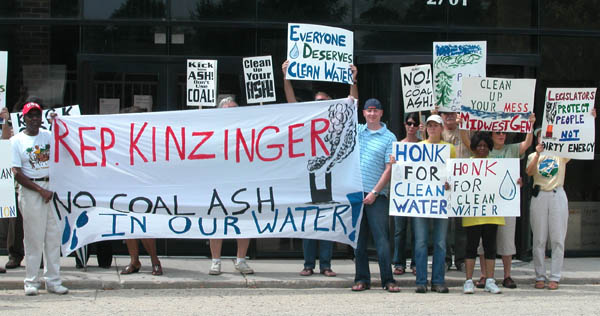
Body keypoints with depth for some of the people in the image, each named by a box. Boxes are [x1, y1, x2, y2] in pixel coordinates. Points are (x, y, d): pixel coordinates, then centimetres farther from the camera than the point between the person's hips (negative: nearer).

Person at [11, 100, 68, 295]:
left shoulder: (49, 135, 14)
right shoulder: (16, 141, 1)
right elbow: (17, 173, -4)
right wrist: (40, 190, -11)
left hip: (52, 188, 4)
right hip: (30, 190, -4)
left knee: (54, 236, 3)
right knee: (34, 237, -3)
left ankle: (53, 281, 8)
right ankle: (31, 282, 5)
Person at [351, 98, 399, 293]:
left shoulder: (389, 138, 0)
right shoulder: (357, 131, 12)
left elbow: (389, 169, -5)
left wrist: (374, 192, -11)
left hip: (377, 195, -4)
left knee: (381, 238, -6)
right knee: (358, 238, 6)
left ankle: (388, 280, -2)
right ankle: (362, 279, 12)